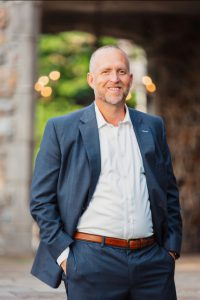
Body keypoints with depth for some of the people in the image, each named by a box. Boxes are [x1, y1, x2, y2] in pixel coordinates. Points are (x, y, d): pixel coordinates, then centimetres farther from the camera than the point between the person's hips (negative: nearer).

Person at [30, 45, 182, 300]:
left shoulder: (153, 127, 14)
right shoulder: (61, 129, 3)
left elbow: (170, 192, 18)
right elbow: (41, 200, 2)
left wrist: (171, 248, 9)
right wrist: (64, 254, -6)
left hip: (153, 260, 3)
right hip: (92, 263, -3)